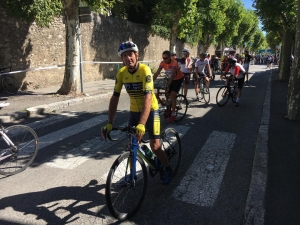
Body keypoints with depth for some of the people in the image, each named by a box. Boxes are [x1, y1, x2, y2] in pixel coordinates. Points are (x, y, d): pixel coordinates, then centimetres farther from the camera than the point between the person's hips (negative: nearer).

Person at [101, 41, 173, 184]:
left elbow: (148, 98, -34)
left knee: (155, 147, -6)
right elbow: (115, 98, -9)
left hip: (150, 110, -4)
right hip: (134, 111, 5)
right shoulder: (121, 73, -10)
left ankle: (168, 170, 21)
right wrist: (109, 123, -16)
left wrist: (141, 124, -43)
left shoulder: (145, 70, -25)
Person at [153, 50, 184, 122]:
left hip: (178, 79, -6)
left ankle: (173, 114, -8)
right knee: (167, 94, 4)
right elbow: (157, 73, -17)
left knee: (172, 95, -15)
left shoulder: (174, 62, -31)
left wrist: (168, 86, -38)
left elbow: (172, 75, -35)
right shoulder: (162, 63, -15)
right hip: (171, 79, 6)